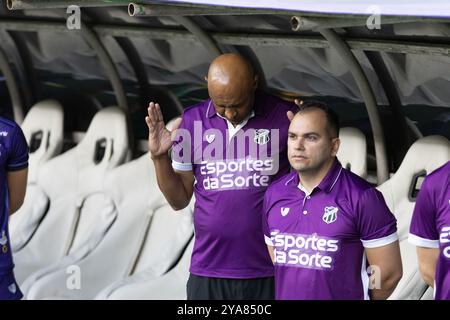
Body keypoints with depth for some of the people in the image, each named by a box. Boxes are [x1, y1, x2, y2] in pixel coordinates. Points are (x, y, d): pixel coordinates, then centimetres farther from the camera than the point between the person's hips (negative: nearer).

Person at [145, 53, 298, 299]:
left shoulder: (284, 117, -4)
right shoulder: (192, 120, 4)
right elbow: (179, 200, 11)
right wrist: (159, 158, -4)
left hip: (269, 273, -2)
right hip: (208, 273, 2)